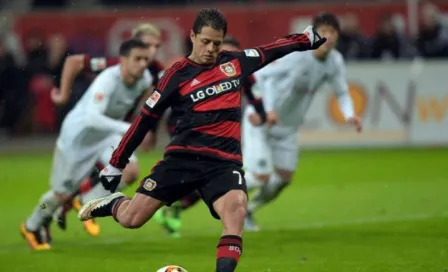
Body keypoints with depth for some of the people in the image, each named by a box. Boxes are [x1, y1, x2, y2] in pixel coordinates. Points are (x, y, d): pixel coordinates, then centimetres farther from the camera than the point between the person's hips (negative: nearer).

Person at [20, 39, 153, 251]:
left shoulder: (145, 79, -13)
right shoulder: (108, 80, -36)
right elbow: (92, 117, -47)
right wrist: (126, 128, -54)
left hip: (107, 135, 6)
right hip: (78, 135, -6)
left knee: (130, 171, -17)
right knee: (63, 193, 6)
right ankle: (32, 227, 36)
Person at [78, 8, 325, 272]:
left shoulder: (235, 62, 11)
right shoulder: (178, 74, 2)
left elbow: (274, 50, 24)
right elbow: (145, 119, 5)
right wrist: (116, 164, 6)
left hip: (224, 162, 1)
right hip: (183, 158, -1)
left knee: (236, 206, -32)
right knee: (131, 219, -9)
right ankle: (115, 203, 27)